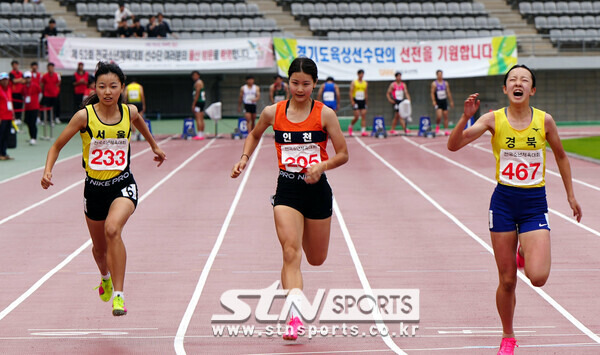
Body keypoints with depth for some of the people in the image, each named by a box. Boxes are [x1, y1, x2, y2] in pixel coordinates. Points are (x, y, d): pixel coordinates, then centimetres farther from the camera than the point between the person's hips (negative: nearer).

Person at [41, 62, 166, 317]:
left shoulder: (129, 112, -6)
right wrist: (48, 171, -19)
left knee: (112, 229, -31)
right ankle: (106, 277, 56)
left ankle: (118, 295, -28)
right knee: (99, 248, 19)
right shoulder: (84, 116, -13)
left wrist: (154, 146, 35)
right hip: (95, 188, 1)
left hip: (123, 184, -1)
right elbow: (57, 146, -3)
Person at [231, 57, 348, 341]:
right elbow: (254, 135, 20)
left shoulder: (325, 114, -6)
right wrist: (245, 158, 3)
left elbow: (343, 154, -3)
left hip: (317, 190, 0)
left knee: (316, 259, 16)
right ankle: (294, 317, -24)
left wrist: (322, 166, -22)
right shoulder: (273, 113, -1)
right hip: (287, 190, 0)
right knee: (291, 253, -19)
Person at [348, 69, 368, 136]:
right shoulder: (354, 83, -1)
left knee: (364, 115, -6)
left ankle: (363, 131, -8)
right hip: (356, 101, -4)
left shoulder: (365, 83, 13)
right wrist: (352, 101, -15)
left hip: (363, 101, 4)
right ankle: (350, 126, 17)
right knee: (356, 116, -9)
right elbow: (351, 92, -5)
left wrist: (366, 101, 16)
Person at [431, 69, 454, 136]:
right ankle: (437, 126, 11)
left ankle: (446, 130, 5)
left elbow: (448, 92, 12)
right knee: (439, 116, -18)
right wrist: (433, 101, -18)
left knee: (446, 116, 2)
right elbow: (432, 93, -6)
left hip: (444, 101, 4)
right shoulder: (434, 84, -3)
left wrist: (451, 101, 10)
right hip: (438, 102, -4)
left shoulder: (445, 83, 9)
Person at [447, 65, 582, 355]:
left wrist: (570, 195, 18)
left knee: (537, 277, -17)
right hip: (503, 202, 0)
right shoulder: (494, 119, -6)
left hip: (535, 204, 0)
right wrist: (466, 117, -29)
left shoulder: (544, 121, -4)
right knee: (507, 281, 4)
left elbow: (560, 156, 13)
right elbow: (453, 145, -14)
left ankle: (524, 252, 20)